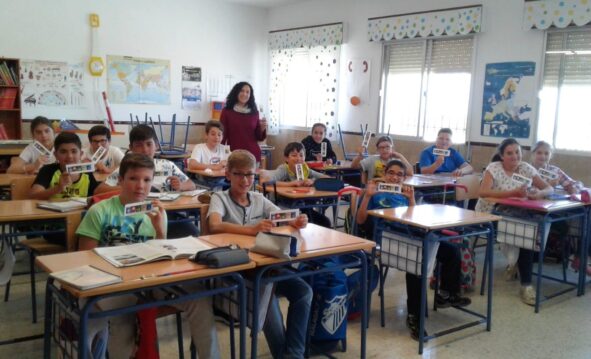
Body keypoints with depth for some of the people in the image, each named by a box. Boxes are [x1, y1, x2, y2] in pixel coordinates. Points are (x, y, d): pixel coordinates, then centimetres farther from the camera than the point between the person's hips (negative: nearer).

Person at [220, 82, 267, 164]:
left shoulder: (254, 112, 9)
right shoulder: (227, 111, 2)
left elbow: (259, 137, 13)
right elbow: (222, 134, 2)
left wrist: (262, 129, -7)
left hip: (253, 155, 2)